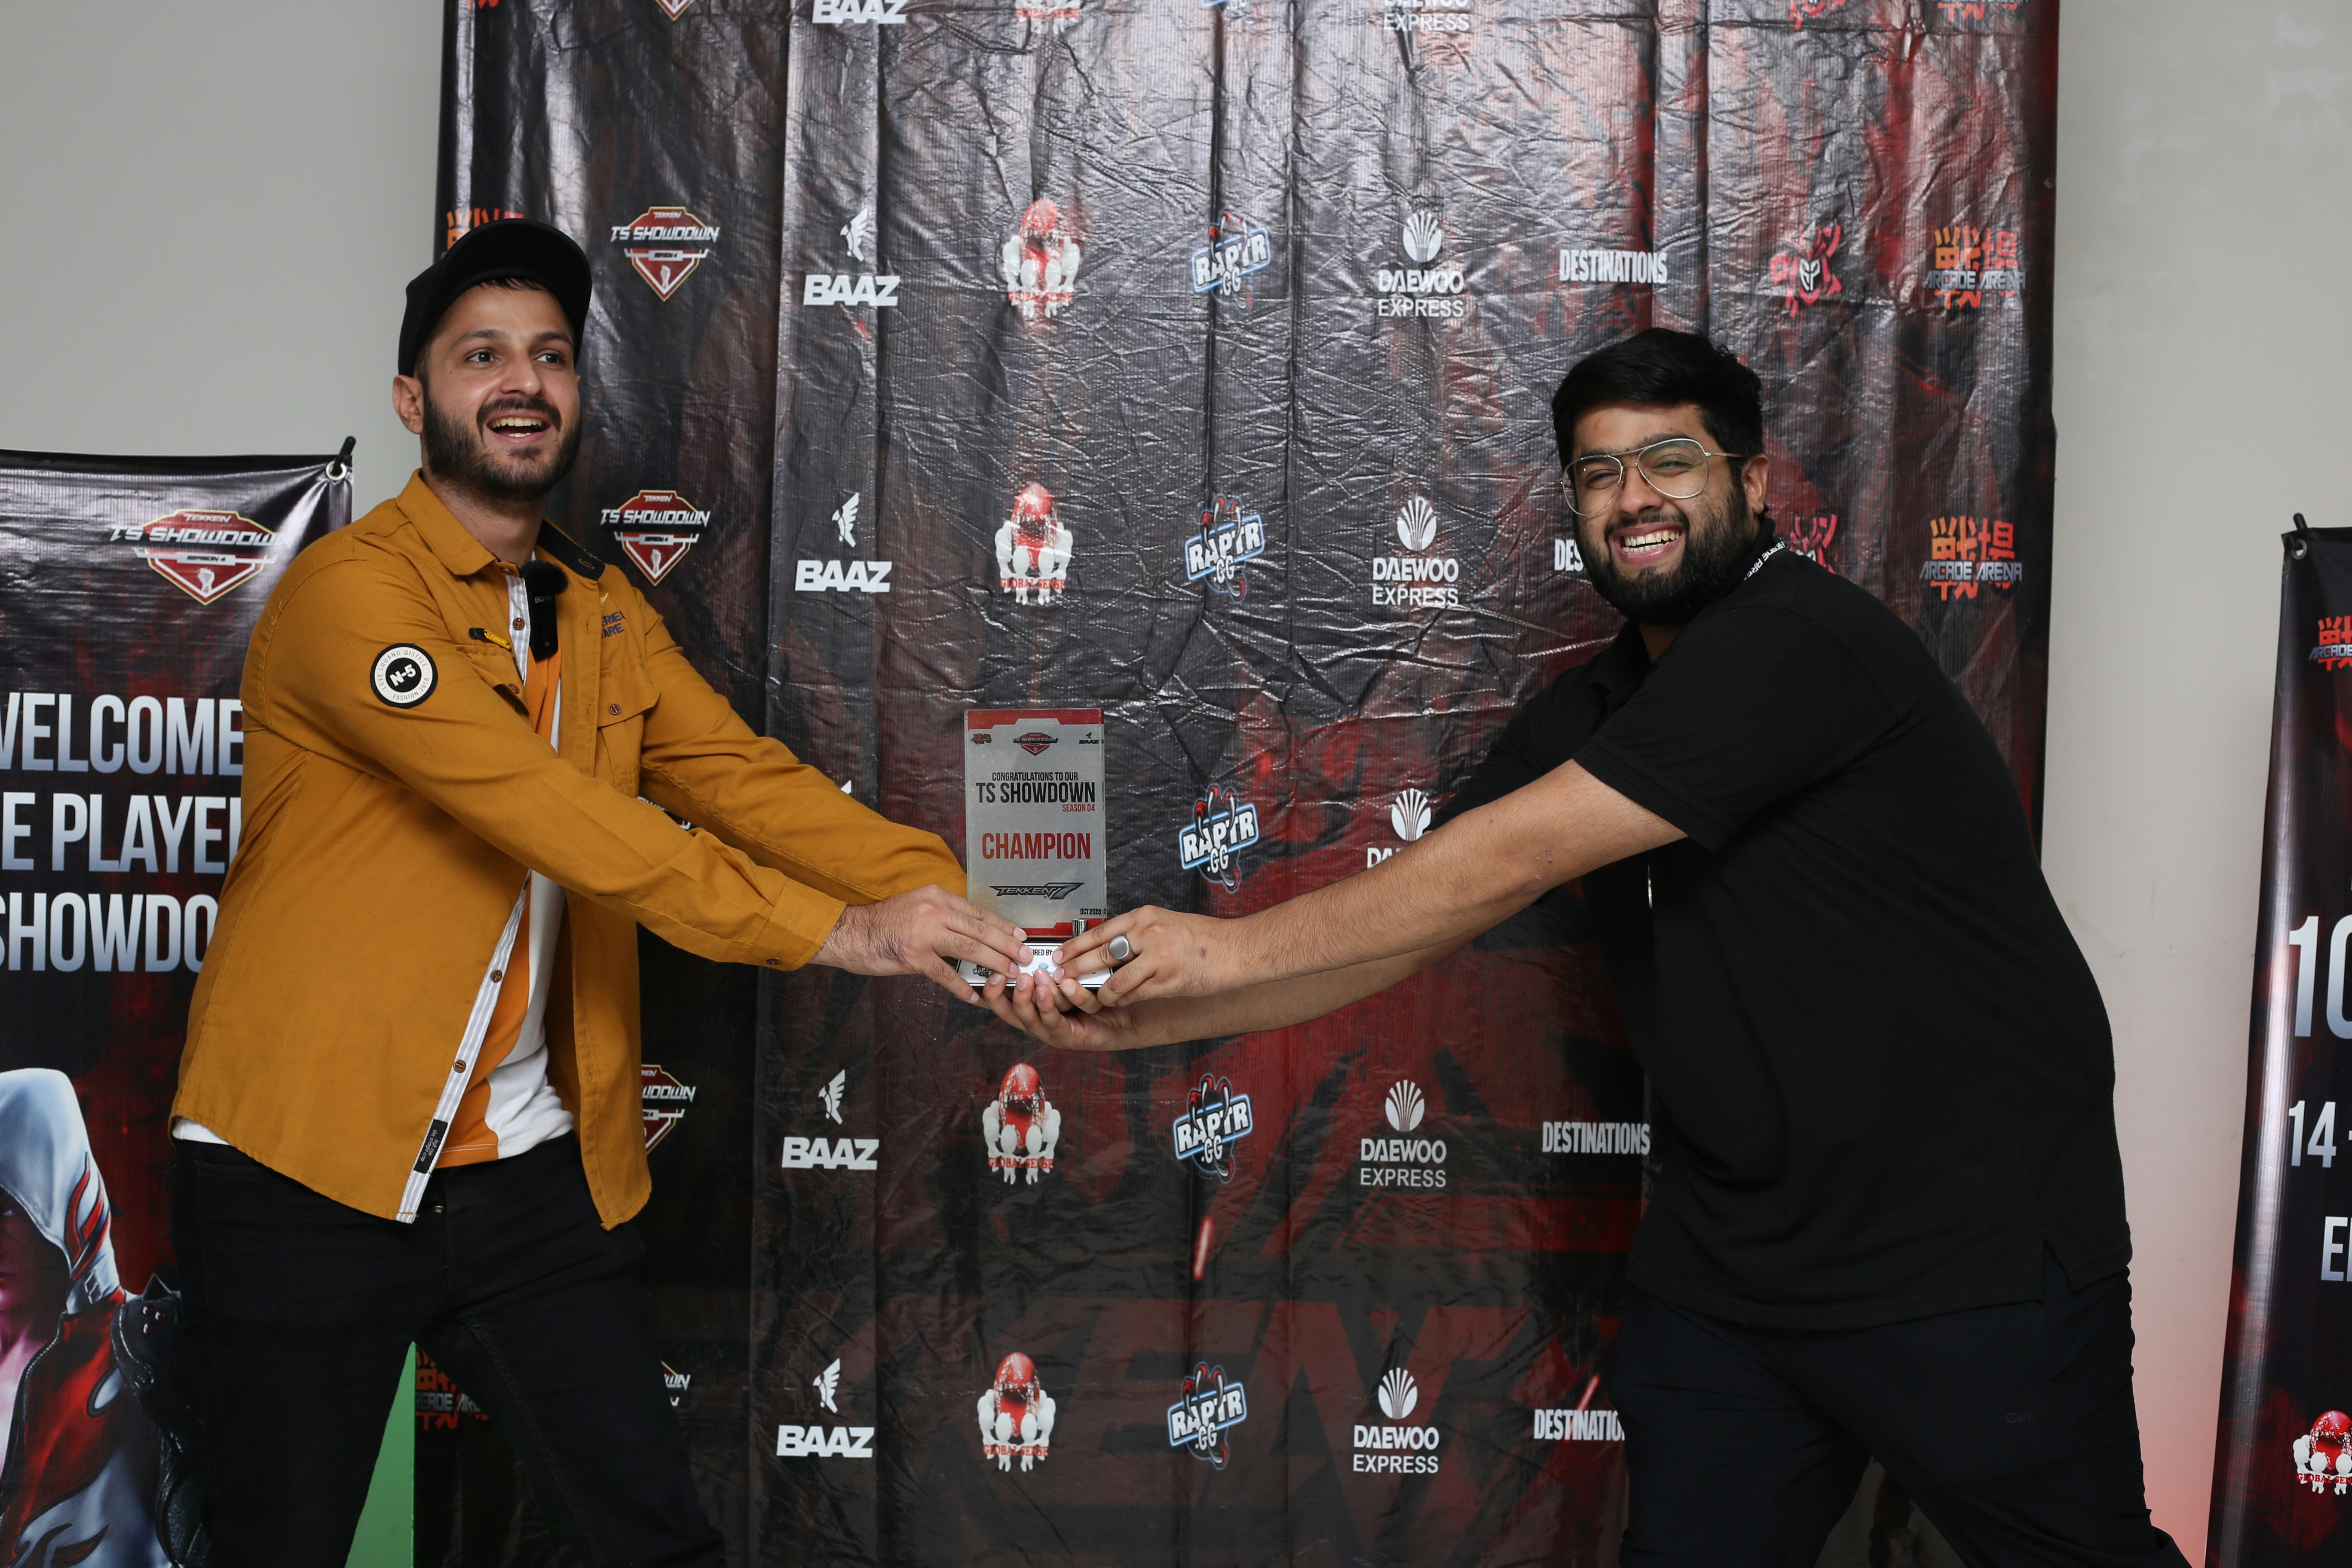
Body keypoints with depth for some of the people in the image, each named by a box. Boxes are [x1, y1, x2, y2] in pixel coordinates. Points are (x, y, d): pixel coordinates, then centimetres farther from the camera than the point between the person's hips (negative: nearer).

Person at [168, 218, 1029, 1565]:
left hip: (536, 1178, 6)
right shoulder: (349, 589, -14)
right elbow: (544, 809, -25)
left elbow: (748, 776, -2)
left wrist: (949, 900, -19)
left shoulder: (607, 617, 11)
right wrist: (832, 931, -29)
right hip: (311, 1171, -5)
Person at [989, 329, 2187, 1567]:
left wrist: (1237, 946, -17)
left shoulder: (1802, 642, -19)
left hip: (1972, 1270, -7)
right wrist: (1144, 1017, -6)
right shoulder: (1593, 713, 8)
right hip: (1726, 1267, 7)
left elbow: (1513, 859, -23)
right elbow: (1400, 930, 6)